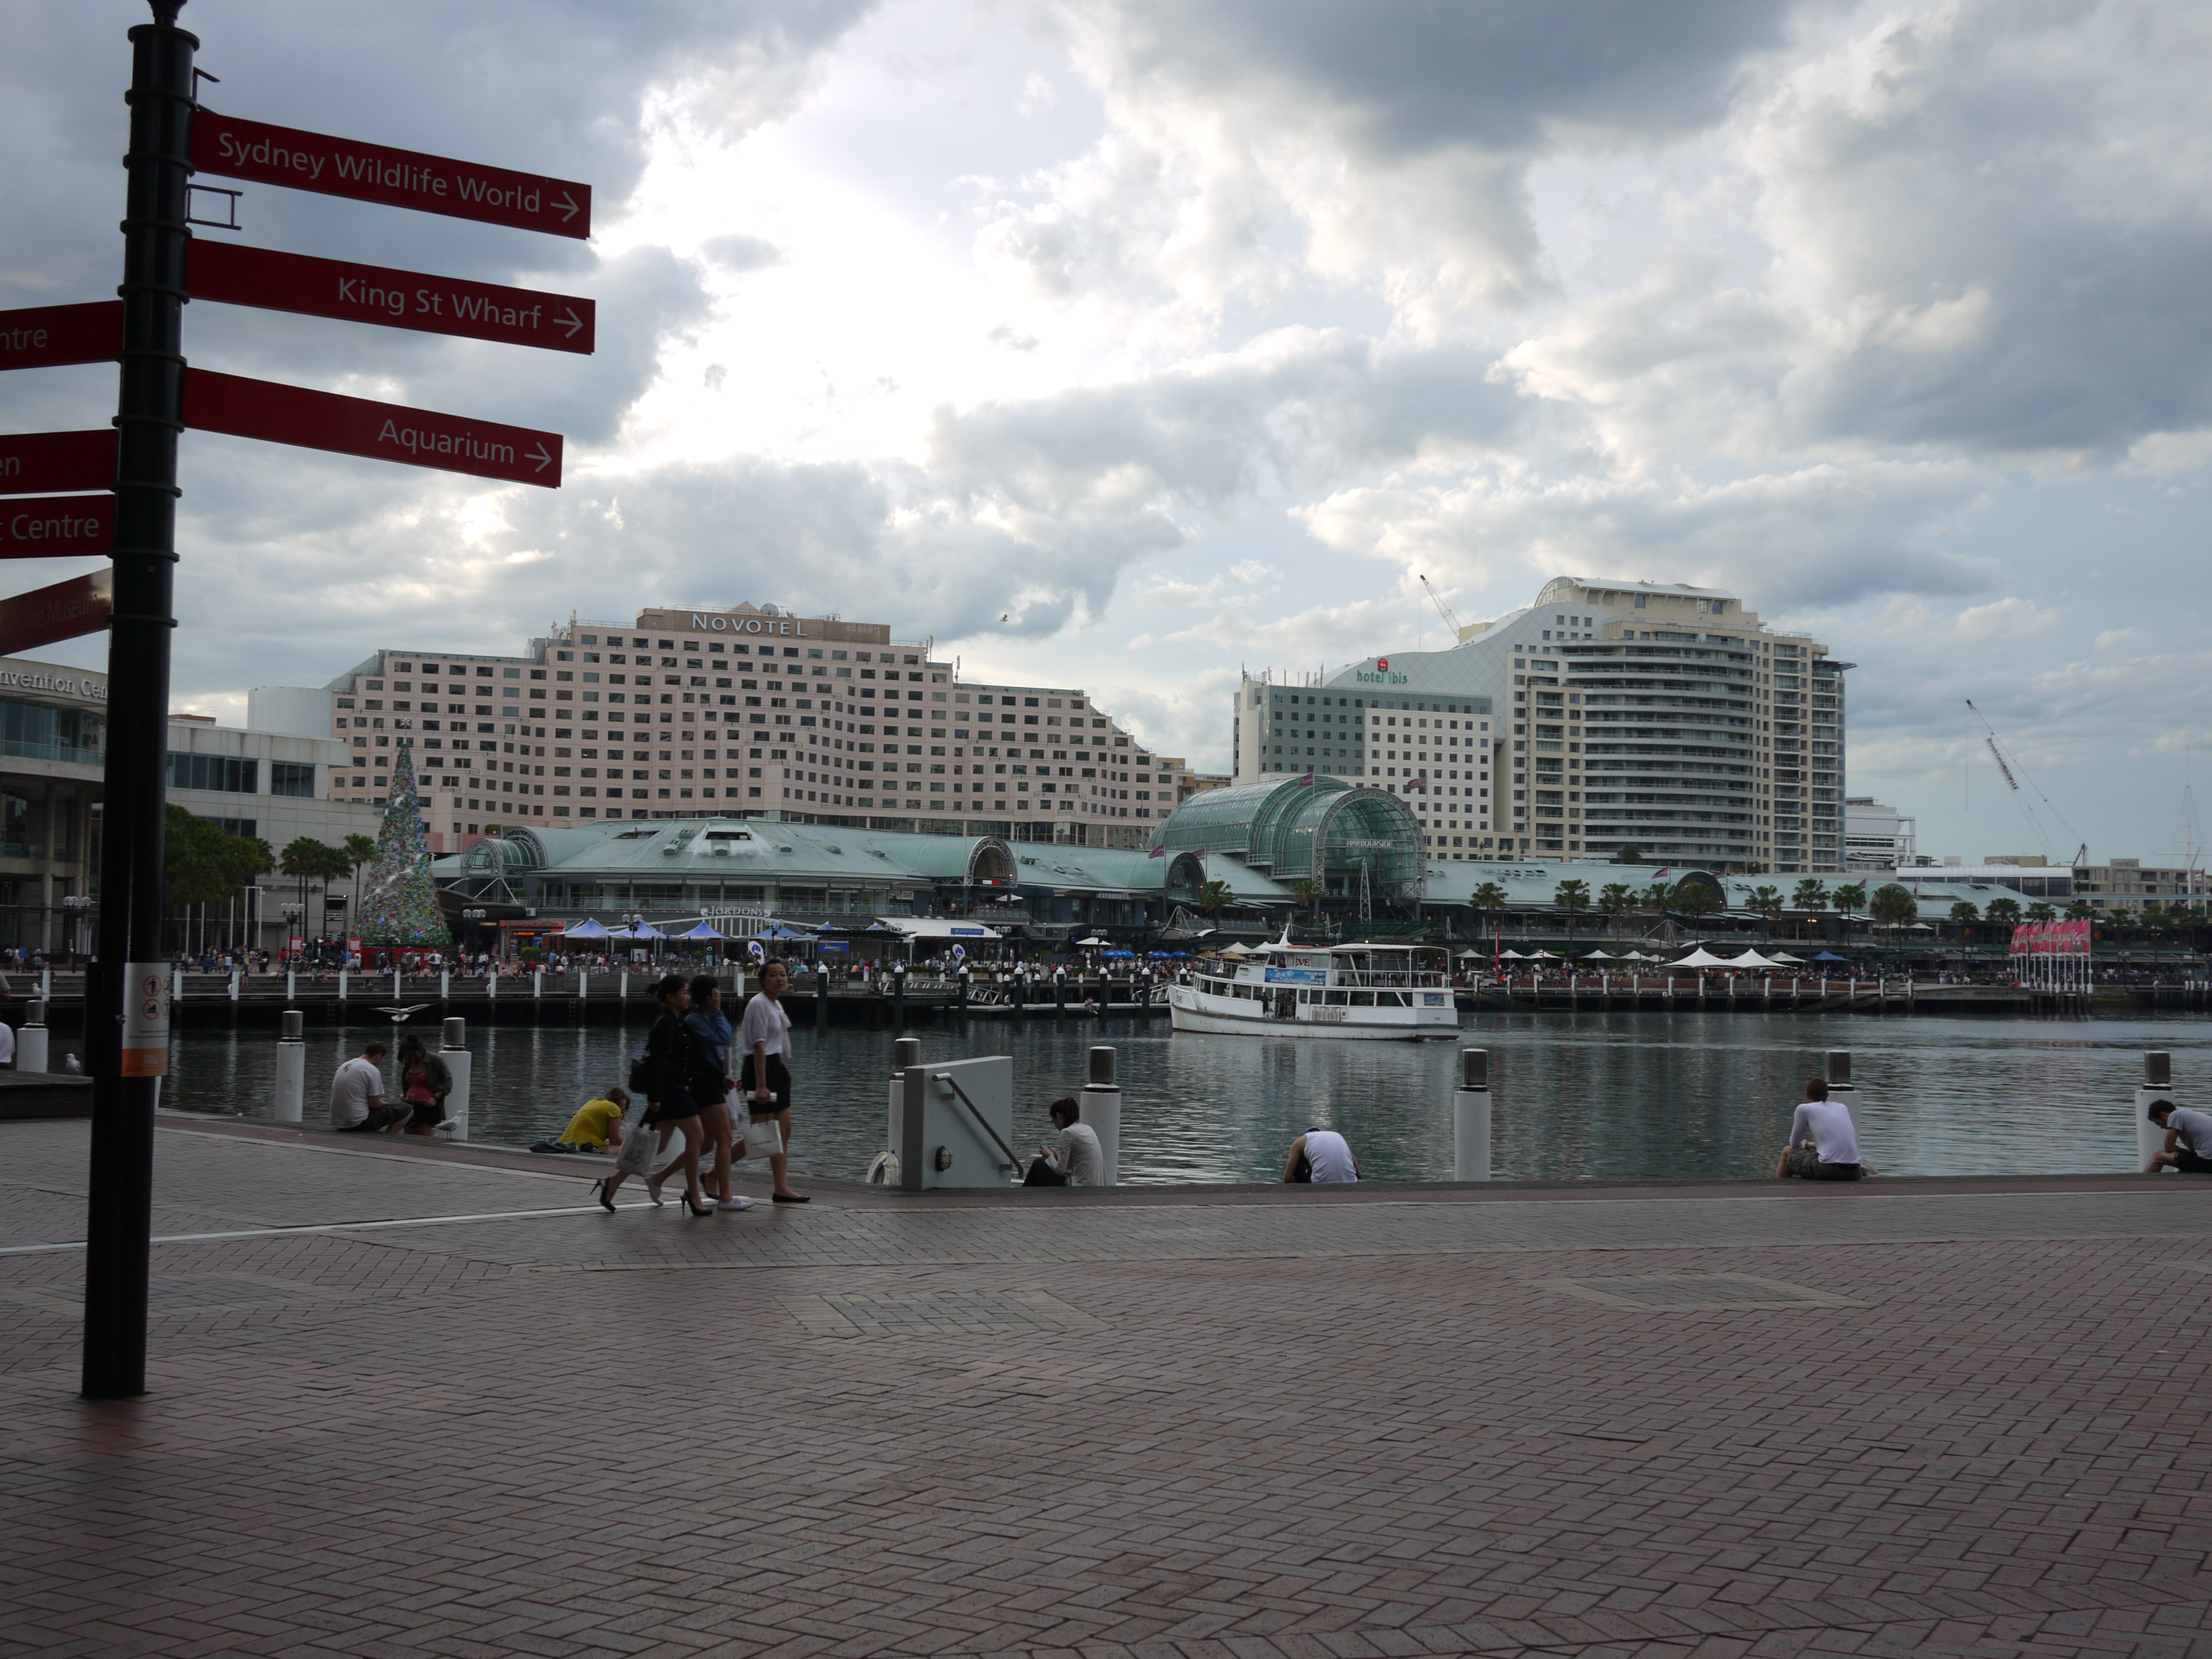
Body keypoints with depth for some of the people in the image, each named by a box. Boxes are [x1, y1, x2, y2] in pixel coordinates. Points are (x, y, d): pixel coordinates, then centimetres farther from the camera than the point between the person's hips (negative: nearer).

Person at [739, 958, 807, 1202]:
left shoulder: (777, 1004, 15)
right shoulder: (759, 1004, -14)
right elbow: (759, 1046, -20)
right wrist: (760, 1085, -24)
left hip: (776, 1067, 10)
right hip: (761, 1068, -10)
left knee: (784, 1131, 9)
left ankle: (782, 1188, 12)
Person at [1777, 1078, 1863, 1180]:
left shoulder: (1804, 1109, 7)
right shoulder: (1842, 1107, 22)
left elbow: (1795, 1143, 15)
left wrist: (1805, 1145, 39)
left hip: (1828, 1170, -5)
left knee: (1787, 1152, 19)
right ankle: (1860, 1169, 13)